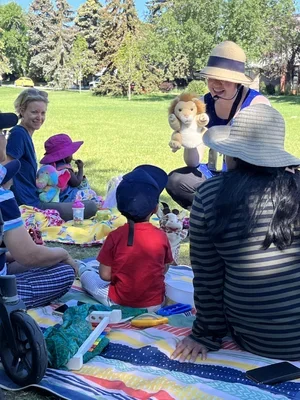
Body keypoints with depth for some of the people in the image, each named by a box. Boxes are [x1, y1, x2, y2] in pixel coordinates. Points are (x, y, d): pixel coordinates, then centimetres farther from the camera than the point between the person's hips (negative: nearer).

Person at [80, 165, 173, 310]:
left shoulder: (115, 236, -14)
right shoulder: (161, 236, -8)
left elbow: (105, 275, -9)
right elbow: (164, 270, 3)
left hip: (119, 303, 1)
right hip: (155, 304, -1)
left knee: (87, 275, 24)